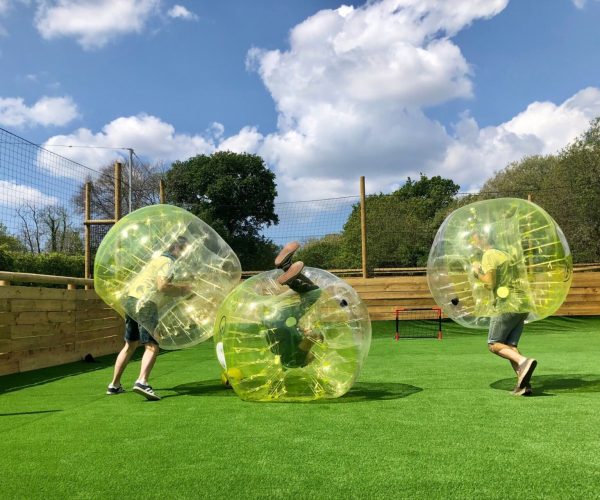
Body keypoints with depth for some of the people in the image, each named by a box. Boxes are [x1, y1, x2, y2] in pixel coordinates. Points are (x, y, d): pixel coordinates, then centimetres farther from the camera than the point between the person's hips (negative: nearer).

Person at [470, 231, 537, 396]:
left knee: (494, 345, -2)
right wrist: (482, 272, 24)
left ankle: (524, 361, -23)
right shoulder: (504, 255, 22)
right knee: (510, 346, 7)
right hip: (521, 306, 8)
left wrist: (478, 273, 3)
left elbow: (490, 283, -14)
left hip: (507, 306, -8)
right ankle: (523, 383, -5)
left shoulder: (488, 256, -5)